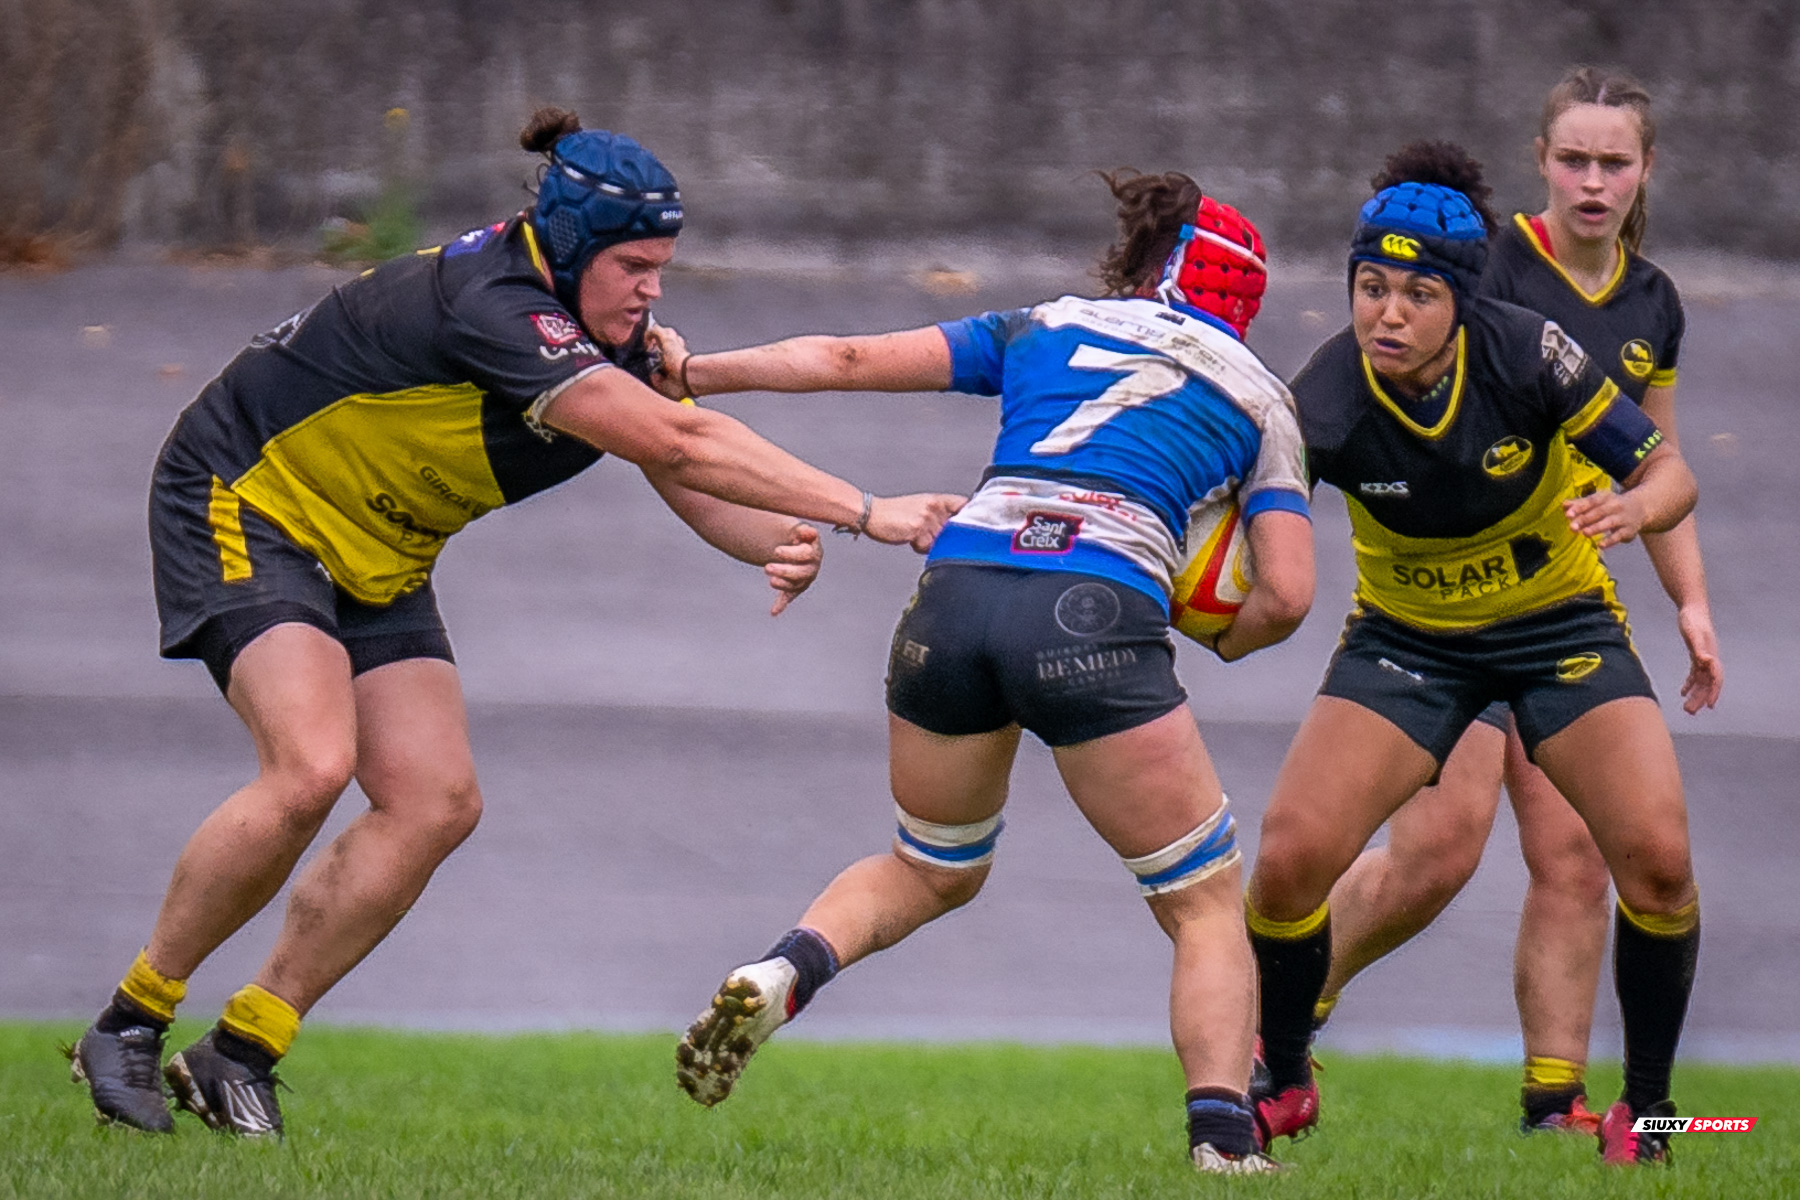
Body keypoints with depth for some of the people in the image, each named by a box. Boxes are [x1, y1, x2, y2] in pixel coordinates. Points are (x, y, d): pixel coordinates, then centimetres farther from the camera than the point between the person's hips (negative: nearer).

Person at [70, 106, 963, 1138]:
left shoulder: (609, 339, -4)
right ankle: (128, 1026, -11)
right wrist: (865, 511, -40)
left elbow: (693, 484, -4)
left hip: (374, 557, 9)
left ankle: (239, 1056, 1)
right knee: (312, 768, -27)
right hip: (247, 504, -9)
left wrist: (784, 544, -27)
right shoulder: (492, 308, -33)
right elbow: (679, 443, -40)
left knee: (437, 804, -6)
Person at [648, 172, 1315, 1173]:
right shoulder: (1258, 396, 20)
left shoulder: (1046, 328, 25)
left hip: (957, 592, 3)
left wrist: (694, 371, 31)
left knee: (930, 872, 27)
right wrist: (1228, 639, 33)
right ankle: (1223, 1134, -8)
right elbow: (1286, 596, 11)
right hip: (1097, 618, -3)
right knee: (1208, 904, 11)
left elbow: (852, 360, 21)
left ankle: (776, 977, 1)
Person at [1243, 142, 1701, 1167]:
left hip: (1560, 621, 0)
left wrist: (1634, 507, -38)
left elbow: (1668, 471, -15)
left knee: (1657, 855, -18)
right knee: (1290, 857, -15)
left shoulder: (1525, 352, -25)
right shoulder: (1324, 403, -25)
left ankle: (1646, 1105, 4)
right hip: (1406, 638, 0)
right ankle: (1284, 1084, 12)